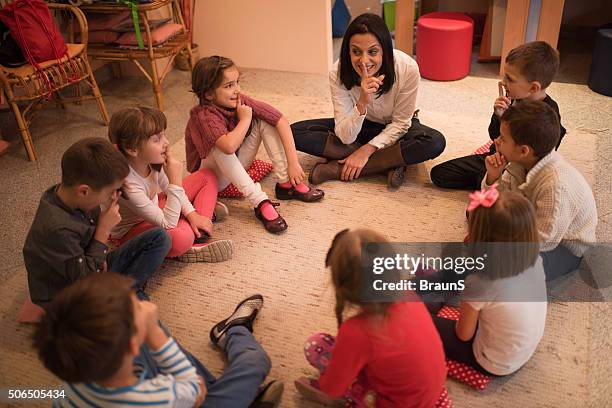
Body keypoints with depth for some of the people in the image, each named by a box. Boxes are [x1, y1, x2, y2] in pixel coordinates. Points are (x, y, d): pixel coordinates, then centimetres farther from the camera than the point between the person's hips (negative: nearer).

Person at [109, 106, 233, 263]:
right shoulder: (128, 185, -36)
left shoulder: (151, 161, -15)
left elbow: (167, 187, 5)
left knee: (207, 176, 6)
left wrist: (191, 213, -7)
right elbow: (167, 224, -34)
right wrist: (176, 180, -36)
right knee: (182, 237, -42)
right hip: (131, 230, -9)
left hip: (155, 208, 9)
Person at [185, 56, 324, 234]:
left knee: (264, 121, -10)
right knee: (221, 149, -38)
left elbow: (281, 121, -15)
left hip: (238, 166, 6)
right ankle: (261, 203, -35)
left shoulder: (240, 102, -15)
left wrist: (293, 163, -21)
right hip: (211, 177, -6)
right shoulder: (204, 115, -31)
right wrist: (245, 119, -31)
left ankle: (286, 184, -13)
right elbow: (229, 146, -50)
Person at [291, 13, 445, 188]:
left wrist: (366, 150, -26)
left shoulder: (408, 69, -28)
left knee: (435, 142, -35)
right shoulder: (338, 73, -25)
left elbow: (400, 123, -16)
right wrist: (362, 103, -44)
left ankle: (339, 168, -26)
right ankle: (390, 161, -21)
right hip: (360, 127, 1)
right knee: (296, 132, -20)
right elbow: (346, 137, -27)